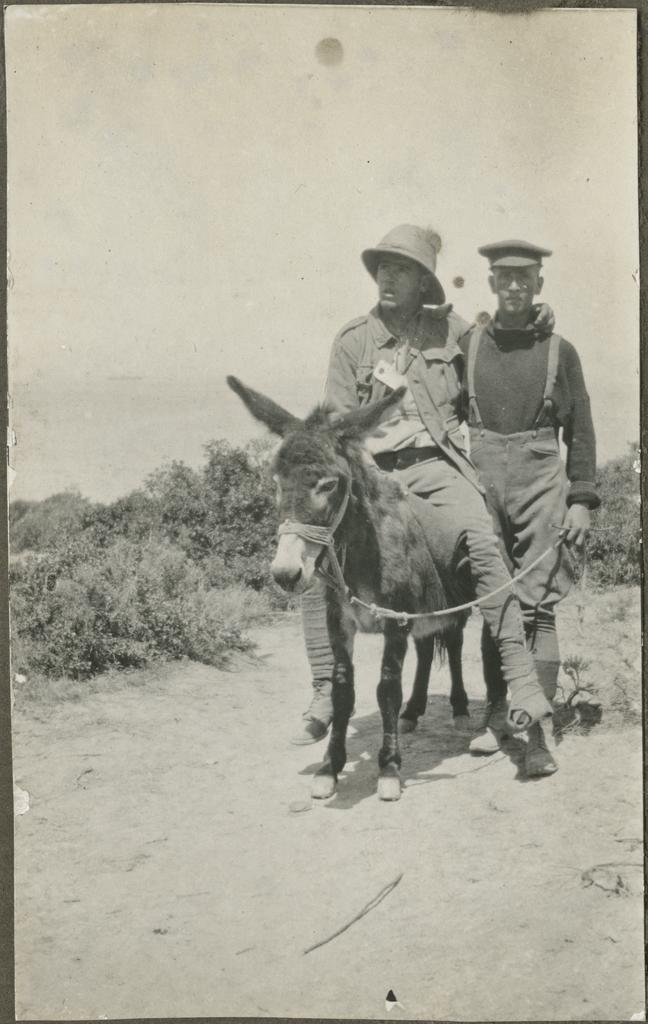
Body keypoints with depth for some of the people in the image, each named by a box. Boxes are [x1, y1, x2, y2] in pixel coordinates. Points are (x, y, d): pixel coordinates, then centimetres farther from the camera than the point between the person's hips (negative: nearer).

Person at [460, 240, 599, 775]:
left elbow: (580, 431, 6)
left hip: (540, 480, -2)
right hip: (480, 479, 2)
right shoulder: (467, 345, 8)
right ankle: (497, 714, 20)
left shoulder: (559, 350, 6)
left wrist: (581, 500, -2)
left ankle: (541, 729, -5)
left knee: (536, 603, -7)